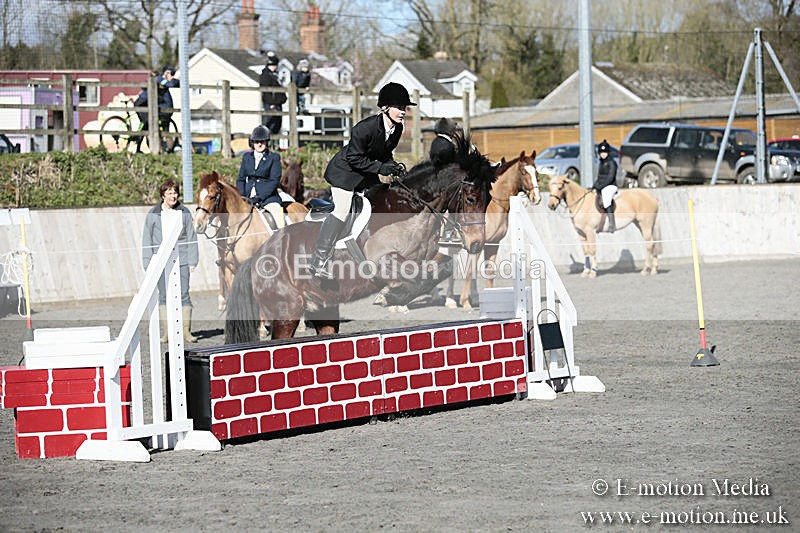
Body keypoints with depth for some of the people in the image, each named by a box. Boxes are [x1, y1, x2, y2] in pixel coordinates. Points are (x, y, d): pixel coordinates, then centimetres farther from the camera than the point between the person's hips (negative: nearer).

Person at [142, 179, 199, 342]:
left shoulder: (184, 212, 4)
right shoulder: (153, 214, 3)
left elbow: (191, 237, 7)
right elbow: (147, 240, 5)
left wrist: (193, 260, 1)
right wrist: (148, 263, -1)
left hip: (181, 260, 0)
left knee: (184, 295, -2)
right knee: (164, 296, 3)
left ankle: (186, 331, 2)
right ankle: (166, 331, 8)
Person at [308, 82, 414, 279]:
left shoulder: (397, 129, -6)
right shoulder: (365, 128, -30)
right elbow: (355, 158, -24)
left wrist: (394, 166, -11)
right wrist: (381, 168, -28)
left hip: (367, 174, 8)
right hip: (346, 170, -8)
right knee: (341, 212, -14)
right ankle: (318, 261, -10)